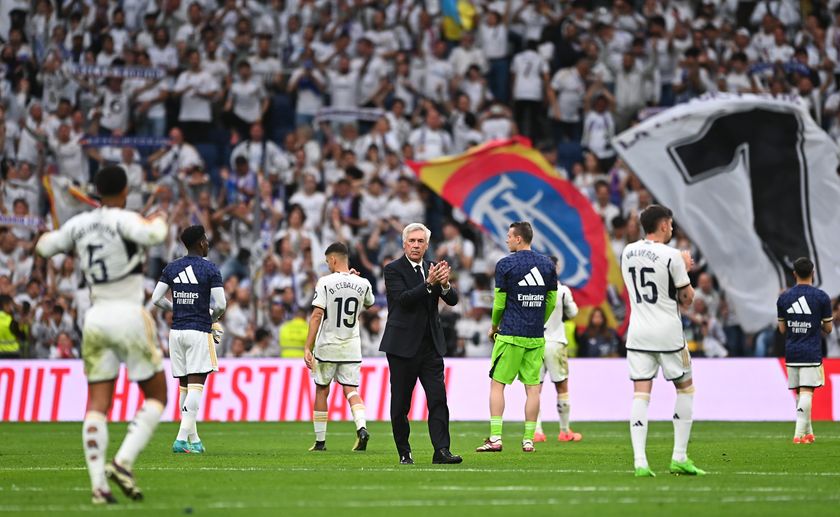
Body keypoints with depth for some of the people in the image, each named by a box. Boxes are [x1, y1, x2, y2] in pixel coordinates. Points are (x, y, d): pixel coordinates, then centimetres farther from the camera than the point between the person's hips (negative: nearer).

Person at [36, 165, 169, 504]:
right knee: (156, 396, 7)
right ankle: (123, 463, -11)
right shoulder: (123, 220, -9)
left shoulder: (79, 224, 7)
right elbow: (151, 235, -28)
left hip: (95, 318, 5)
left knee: (97, 405, 4)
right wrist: (159, 220, -6)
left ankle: (98, 483, -6)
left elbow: (44, 246, 19)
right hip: (129, 315, -5)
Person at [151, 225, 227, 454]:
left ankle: (193, 439, 16)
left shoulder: (171, 268, 7)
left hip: (176, 331, 5)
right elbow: (220, 304, -11)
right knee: (196, 386, -7)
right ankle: (182, 439, -17)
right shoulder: (210, 269, -6)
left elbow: (156, 299, 4)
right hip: (199, 332, -5)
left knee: (185, 387, 12)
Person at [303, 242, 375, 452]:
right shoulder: (362, 284, 0)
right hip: (351, 348, 3)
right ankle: (361, 427, -23)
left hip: (327, 346, -3)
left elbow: (317, 316, -16)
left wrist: (308, 348, -15)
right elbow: (369, 303, 23)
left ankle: (320, 441, 16)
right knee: (351, 390, 4)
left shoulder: (325, 283, -12)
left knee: (322, 391, 11)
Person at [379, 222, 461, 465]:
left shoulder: (432, 269, 10)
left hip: (430, 345, 4)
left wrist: (444, 284, -20)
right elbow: (403, 299, -19)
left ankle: (441, 450, -11)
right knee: (400, 404, 3)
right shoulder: (393, 270, -4)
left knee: (438, 398, -7)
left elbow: (453, 300, 1)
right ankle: (404, 453, 14)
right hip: (403, 345, -4)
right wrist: (429, 284, -29)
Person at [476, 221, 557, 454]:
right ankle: (529, 439, 6)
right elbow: (552, 301, 11)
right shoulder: (546, 265, 6)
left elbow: (499, 303, -4)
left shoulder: (505, 265, -7)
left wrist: (494, 327, 13)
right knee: (533, 387, 6)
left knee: (497, 384, 2)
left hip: (511, 335, -4)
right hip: (536, 337, 4)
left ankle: (495, 438, -4)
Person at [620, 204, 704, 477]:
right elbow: (687, 297, -3)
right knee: (685, 389, 12)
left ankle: (640, 461, -10)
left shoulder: (628, 252, 6)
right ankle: (679, 457, 7)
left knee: (640, 395, 0)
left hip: (638, 334, 4)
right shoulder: (671, 256, -11)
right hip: (668, 334, -4)